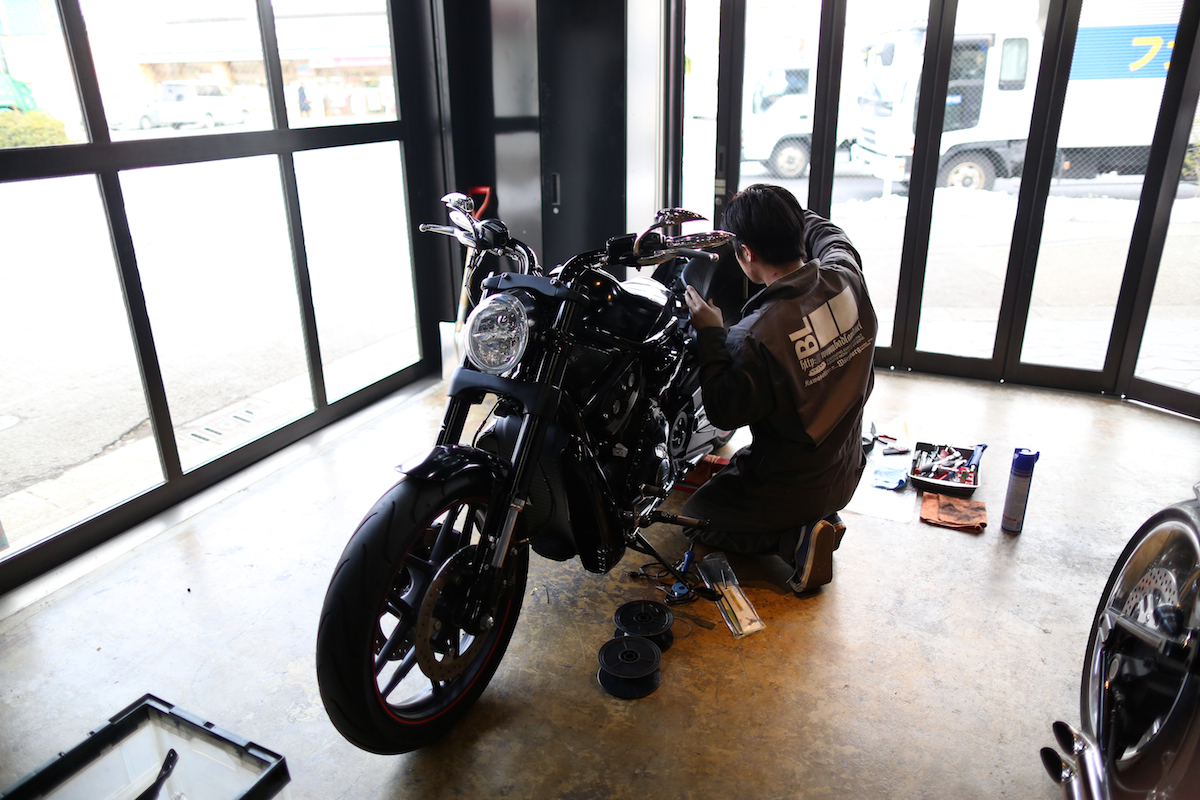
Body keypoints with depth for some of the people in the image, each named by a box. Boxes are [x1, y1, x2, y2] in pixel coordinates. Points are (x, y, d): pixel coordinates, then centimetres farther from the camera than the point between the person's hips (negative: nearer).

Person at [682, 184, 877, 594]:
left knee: (694, 518, 15)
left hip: (792, 489, -7)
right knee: (738, 465, 32)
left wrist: (710, 334, -16)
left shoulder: (756, 337, -33)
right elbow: (827, 234, 12)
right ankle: (821, 518, 13)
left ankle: (797, 539, -2)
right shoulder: (847, 278, -13)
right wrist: (783, 213, 21)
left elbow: (724, 413, -19)